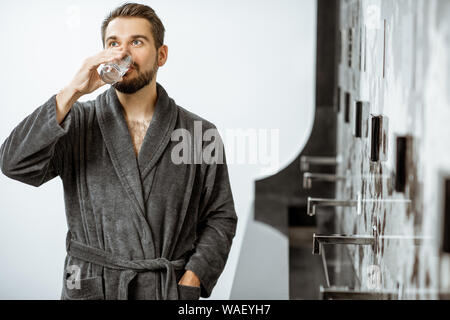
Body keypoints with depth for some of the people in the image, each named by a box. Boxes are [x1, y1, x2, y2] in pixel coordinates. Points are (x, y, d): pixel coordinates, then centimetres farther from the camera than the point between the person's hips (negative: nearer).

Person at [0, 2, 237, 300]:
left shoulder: (200, 134, 2)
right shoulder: (77, 122, 1)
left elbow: (220, 218, 4)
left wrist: (190, 282, -9)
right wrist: (72, 92, -19)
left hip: (172, 291, 0)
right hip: (92, 291, 0)